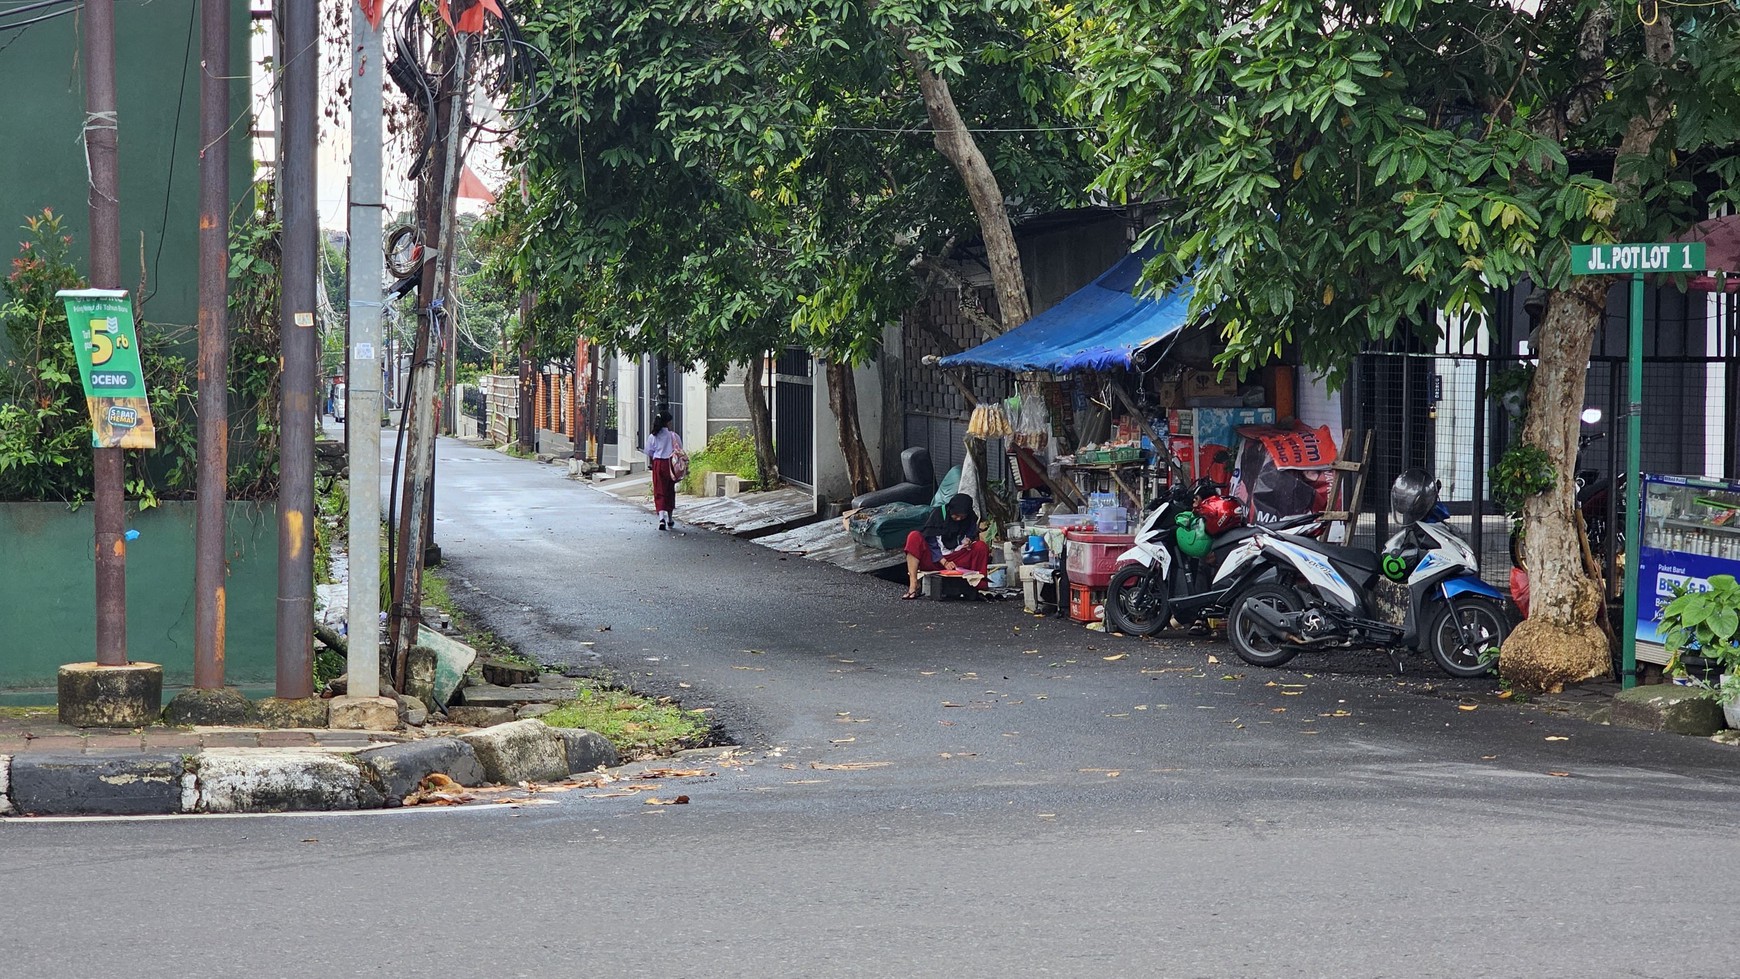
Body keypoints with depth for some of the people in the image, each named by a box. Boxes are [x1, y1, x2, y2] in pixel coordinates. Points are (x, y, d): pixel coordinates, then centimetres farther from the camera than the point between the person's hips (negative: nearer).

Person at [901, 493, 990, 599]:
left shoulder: (971, 519, 4)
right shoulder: (938, 514, -6)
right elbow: (930, 542, -8)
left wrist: (968, 540, -13)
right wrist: (944, 562, -19)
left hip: (955, 560, 2)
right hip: (934, 559, -2)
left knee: (982, 547, -19)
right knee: (914, 536, -28)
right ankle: (913, 585, -38)